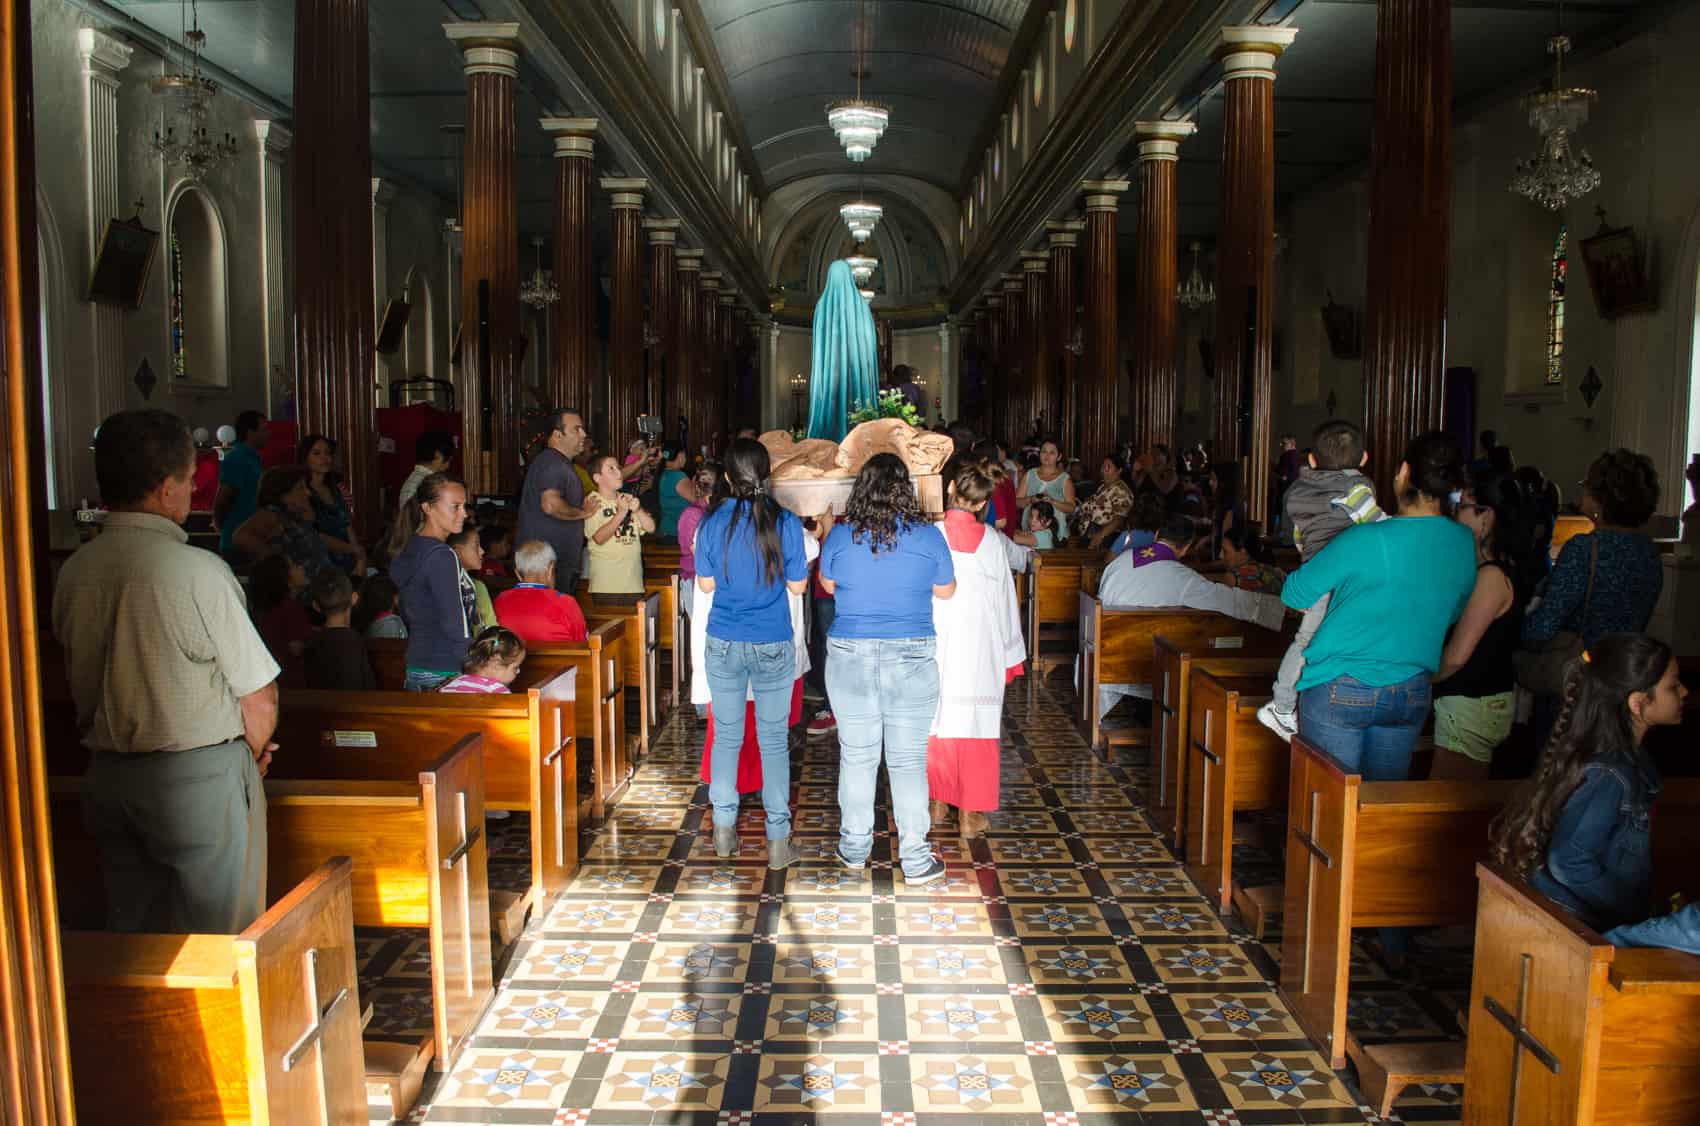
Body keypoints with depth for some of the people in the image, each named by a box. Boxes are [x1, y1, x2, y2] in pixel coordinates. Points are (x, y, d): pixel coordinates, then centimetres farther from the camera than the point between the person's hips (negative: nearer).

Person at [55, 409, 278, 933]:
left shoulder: (71, 574, -1)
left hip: (107, 775, 6)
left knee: (133, 933, 18)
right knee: (218, 944, 7)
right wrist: (255, 751, 7)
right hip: (201, 777, -6)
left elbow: (83, 688, 10)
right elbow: (259, 695, -14)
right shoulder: (200, 571, -19)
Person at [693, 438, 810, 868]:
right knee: (774, 740, 6)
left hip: (723, 643, 1)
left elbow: (705, 584, 3)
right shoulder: (785, 523, -10)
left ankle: (724, 831, 22)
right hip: (773, 646, -1)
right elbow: (798, 584, -2)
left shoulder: (712, 523, -6)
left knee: (726, 735, 13)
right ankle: (778, 842, 9)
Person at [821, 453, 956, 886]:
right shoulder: (928, 537, -7)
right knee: (909, 760, 6)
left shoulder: (840, 536, -4)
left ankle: (854, 850, 25)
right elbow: (946, 590, 8)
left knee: (856, 756, 12)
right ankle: (915, 861, 13)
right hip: (912, 659, -1)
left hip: (849, 659, 1)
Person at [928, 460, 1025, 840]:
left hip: (937, 644, -1)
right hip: (981, 648, 1)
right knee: (976, 724, 8)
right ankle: (970, 813, 13)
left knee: (937, 723, 13)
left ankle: (938, 803, 23)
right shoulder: (992, 541, -4)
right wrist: (1010, 653, 14)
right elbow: (1004, 598, 4)